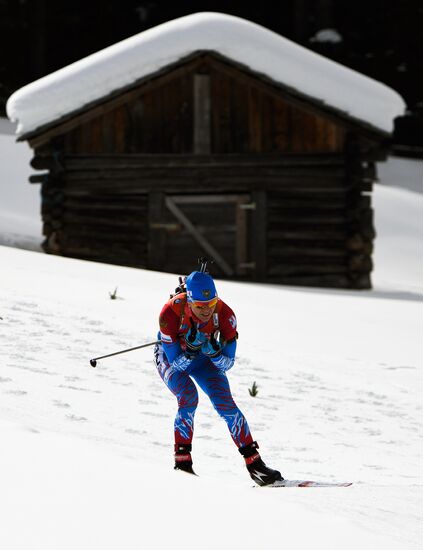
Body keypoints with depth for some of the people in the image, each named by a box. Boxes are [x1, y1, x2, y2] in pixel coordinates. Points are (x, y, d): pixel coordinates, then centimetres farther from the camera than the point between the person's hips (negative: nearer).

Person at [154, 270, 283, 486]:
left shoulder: (224, 314, -30)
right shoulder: (170, 313, -36)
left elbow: (227, 363, -20)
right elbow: (176, 362, -28)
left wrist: (214, 352, -41)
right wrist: (191, 350, -47)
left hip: (205, 359, 2)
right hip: (171, 357, -2)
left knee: (225, 403, -15)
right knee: (188, 396, -28)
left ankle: (254, 463, -8)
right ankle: (182, 462, -18)